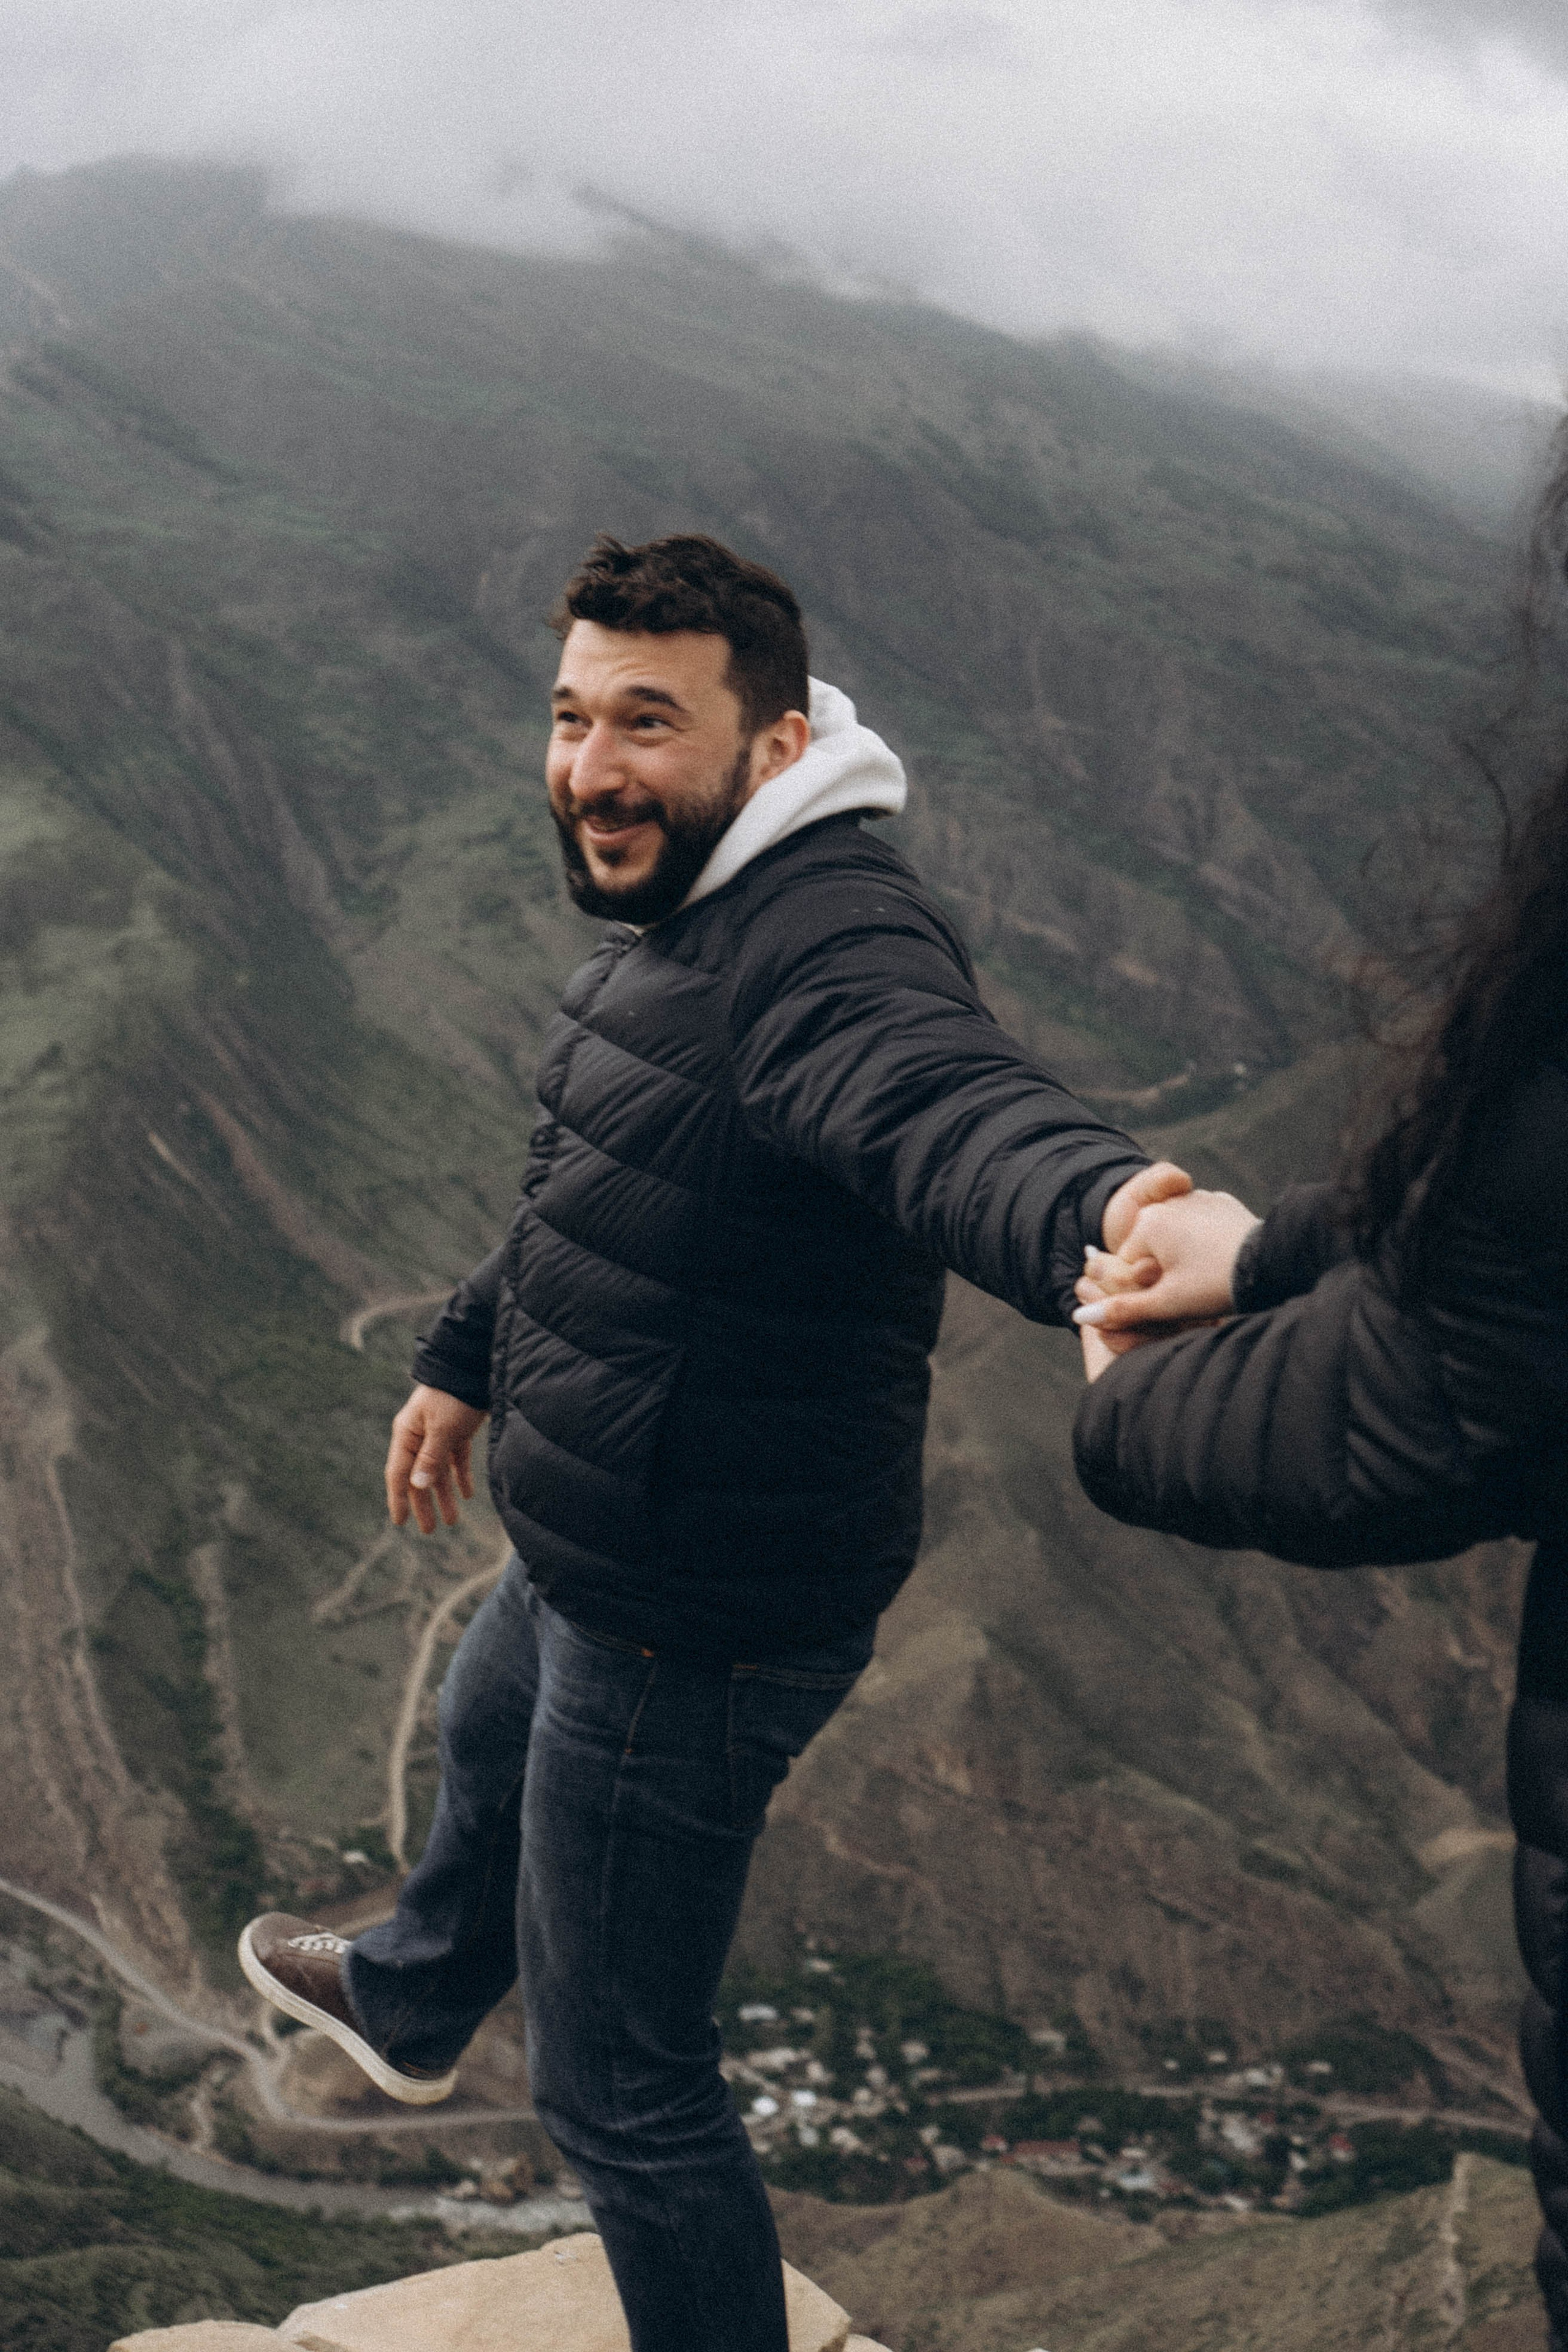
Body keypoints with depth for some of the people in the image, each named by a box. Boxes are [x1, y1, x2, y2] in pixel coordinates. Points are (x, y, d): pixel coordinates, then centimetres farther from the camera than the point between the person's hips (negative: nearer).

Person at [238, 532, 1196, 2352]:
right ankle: (408, 2006, 71)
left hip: (694, 1624, -11)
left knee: (622, 2089, 3)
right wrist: (468, 1357, 32)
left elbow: (944, 1100, -53)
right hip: (605, 1565, 11)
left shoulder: (828, 942, -30)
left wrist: (1099, 1207, -76)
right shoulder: (689, 915, 5)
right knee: (486, 1740, 39)